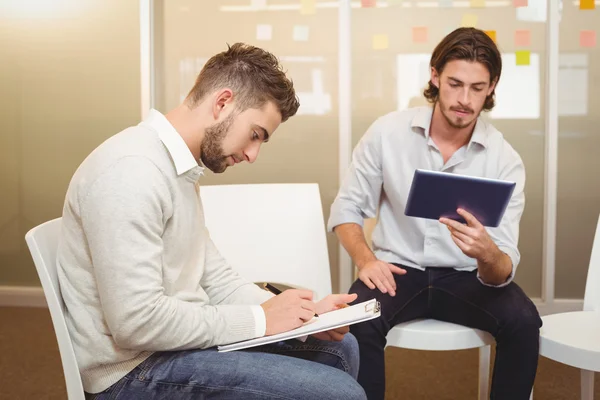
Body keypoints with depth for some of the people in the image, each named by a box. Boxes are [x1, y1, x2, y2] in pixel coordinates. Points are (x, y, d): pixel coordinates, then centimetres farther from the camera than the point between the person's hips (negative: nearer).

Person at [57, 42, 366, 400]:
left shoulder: (183, 170, 11)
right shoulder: (133, 169, -22)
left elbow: (215, 278, 11)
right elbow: (137, 322, -27)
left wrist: (303, 316, -3)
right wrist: (261, 319, -18)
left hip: (176, 338, 10)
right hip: (138, 369, -10)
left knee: (341, 347, 14)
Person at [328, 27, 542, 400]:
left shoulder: (505, 159, -10)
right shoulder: (388, 132, -9)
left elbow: (503, 272, -15)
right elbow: (346, 207, 1)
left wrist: (488, 254, -40)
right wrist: (365, 259, -19)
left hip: (466, 276, 1)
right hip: (399, 269, 0)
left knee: (523, 321, -27)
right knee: (359, 323, -31)